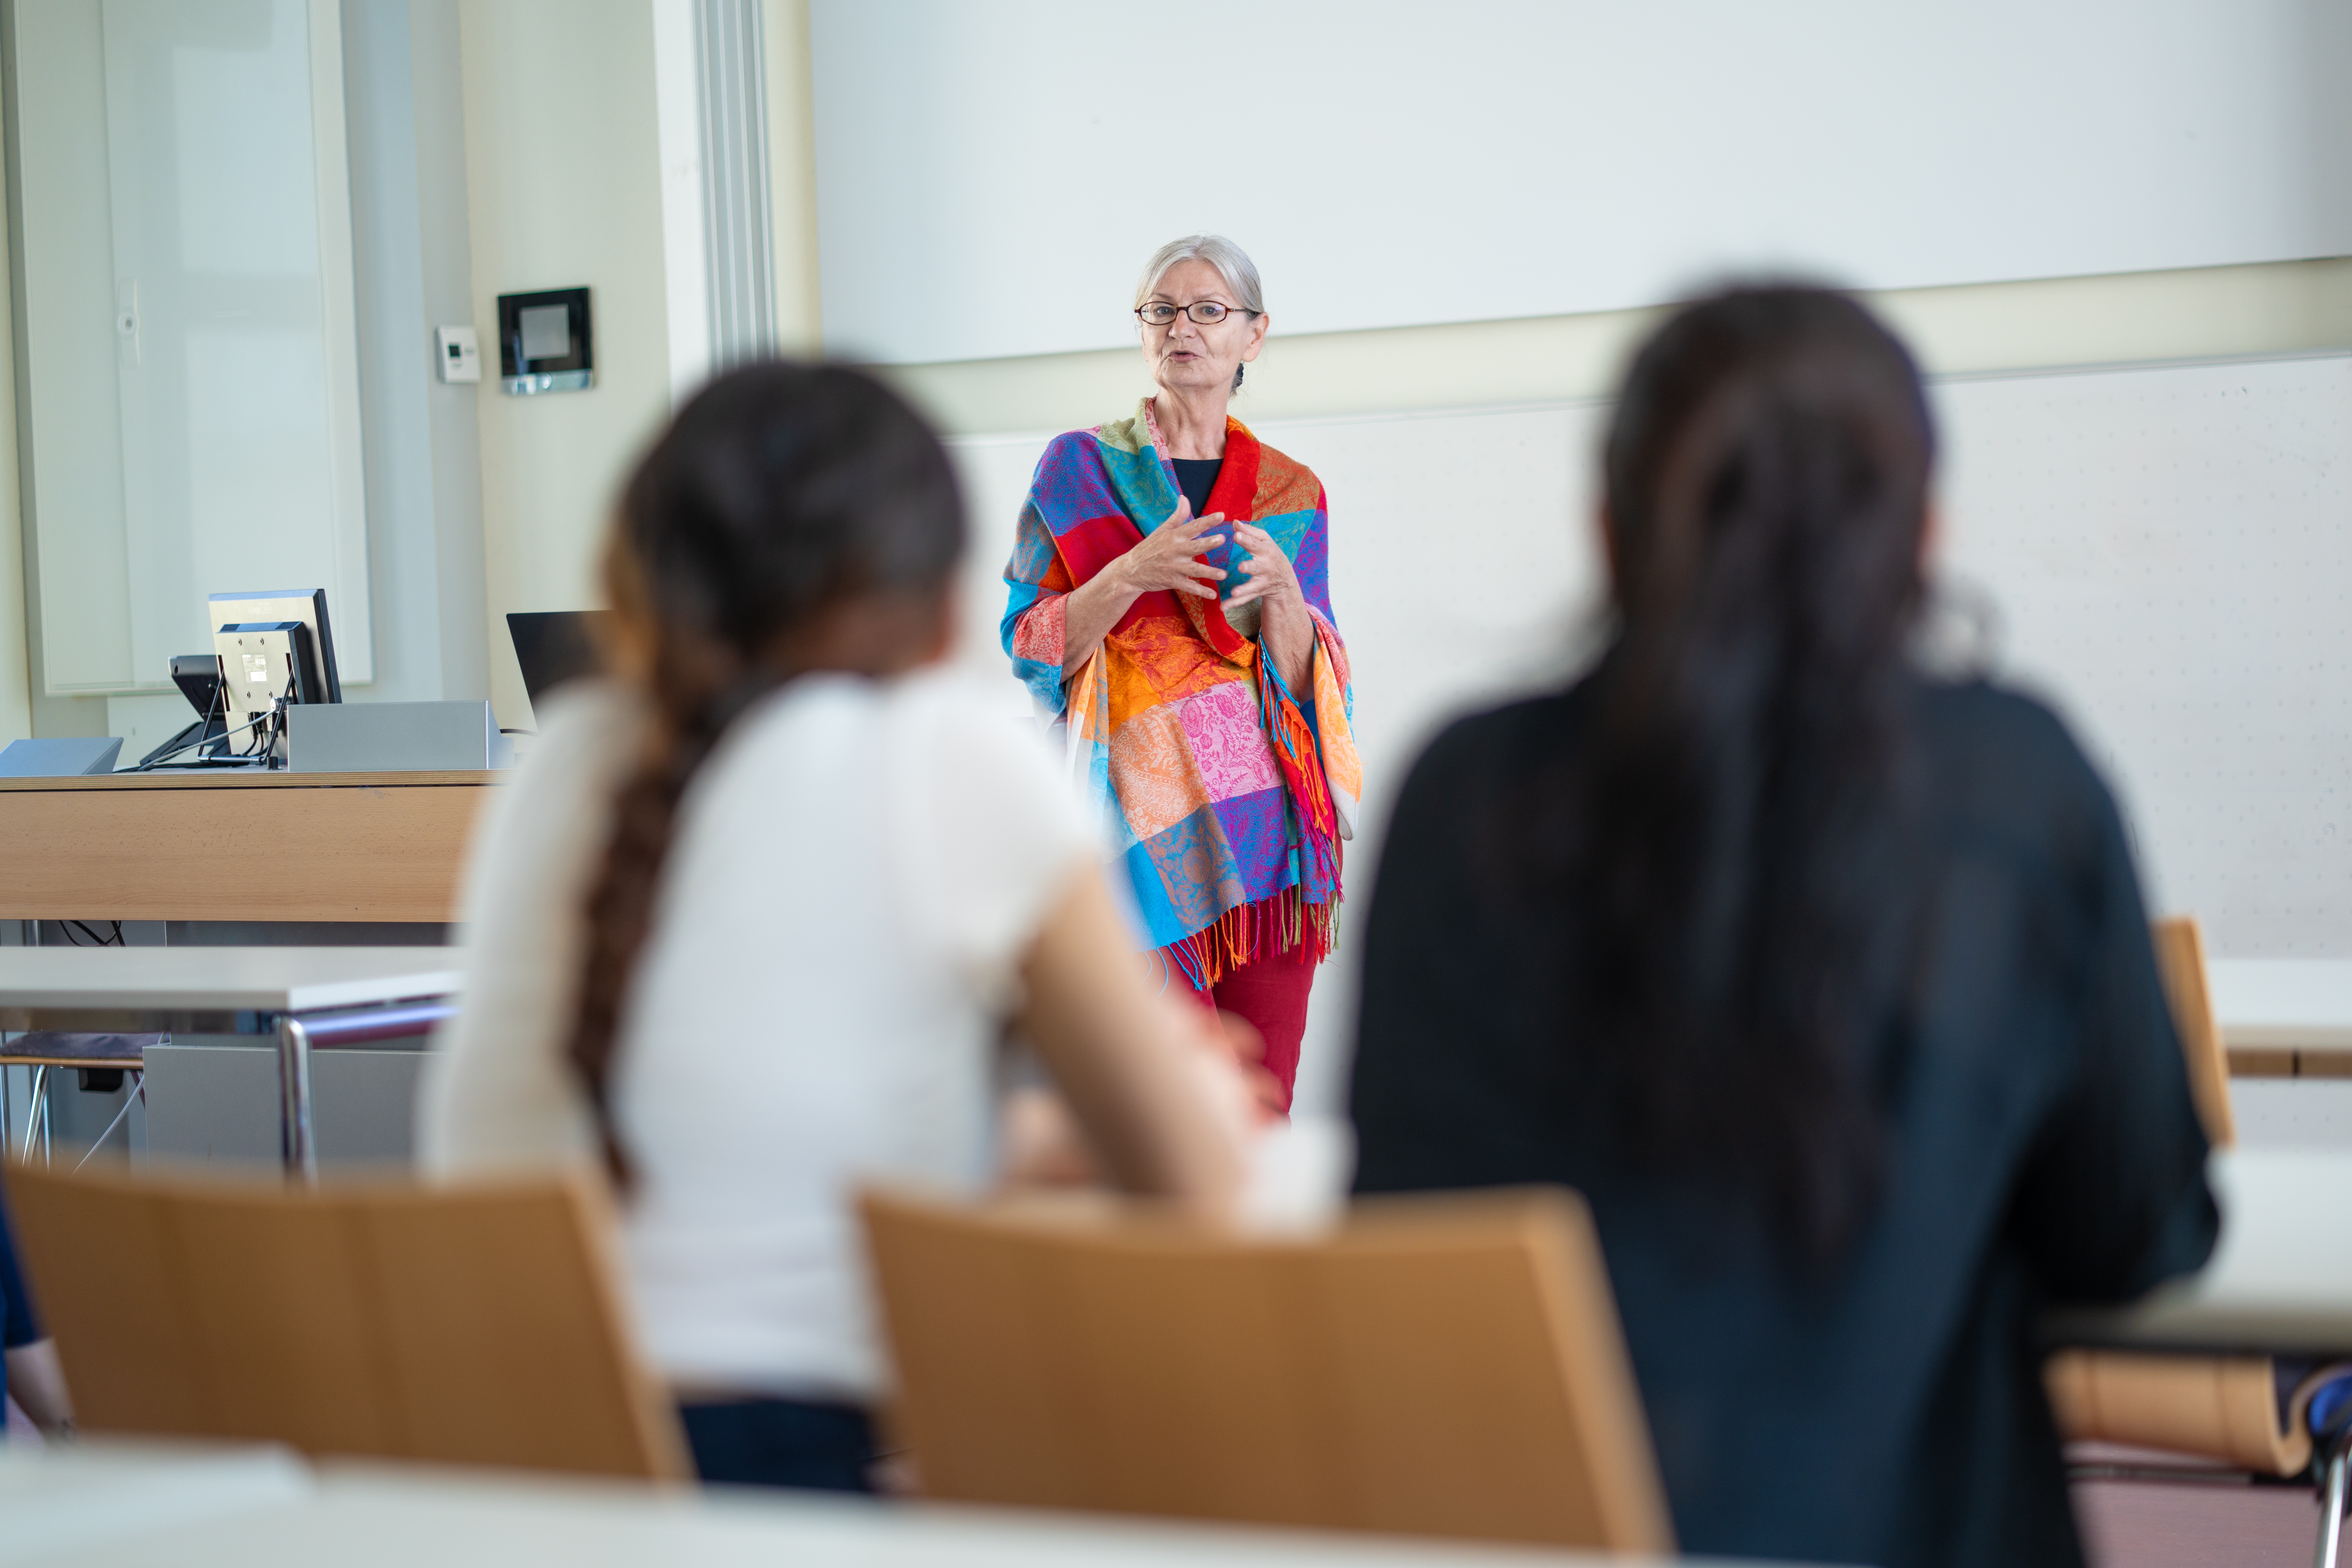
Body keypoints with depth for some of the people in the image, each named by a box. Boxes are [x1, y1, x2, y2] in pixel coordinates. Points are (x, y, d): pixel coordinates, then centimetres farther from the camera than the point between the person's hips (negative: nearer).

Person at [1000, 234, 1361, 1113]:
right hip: (1148, 824, -2)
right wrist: (1131, 576, -14)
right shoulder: (1078, 469, 7)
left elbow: (1311, 678, 8)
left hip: (1268, 821, 3)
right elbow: (1027, 647, 1)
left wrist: (1280, 589, -12)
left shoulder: (1292, 495, 12)